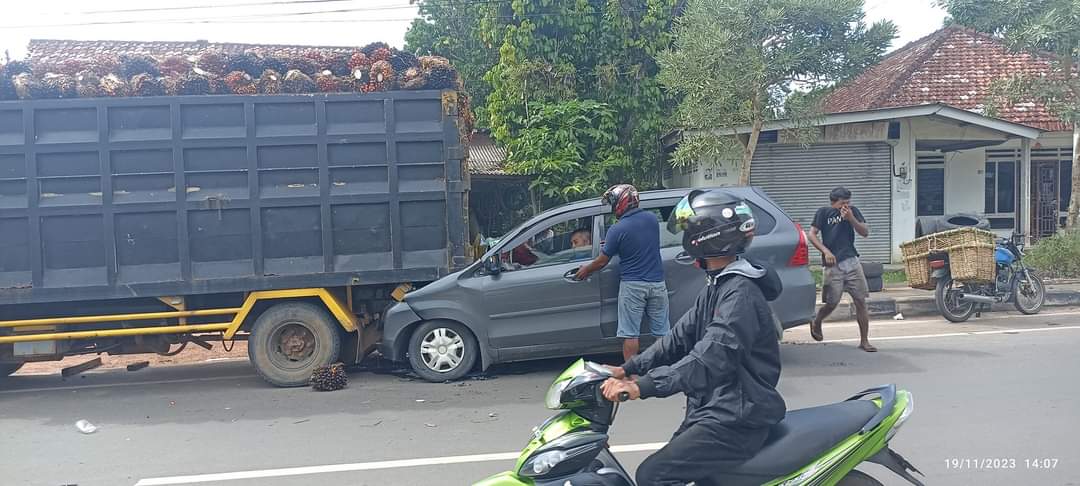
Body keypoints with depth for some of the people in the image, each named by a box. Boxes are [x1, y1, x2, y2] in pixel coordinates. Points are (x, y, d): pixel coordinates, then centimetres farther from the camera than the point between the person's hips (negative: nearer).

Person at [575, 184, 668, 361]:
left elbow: (602, 261, -4)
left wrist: (585, 270, 15)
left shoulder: (617, 230, -13)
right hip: (657, 283, 4)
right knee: (661, 331, 10)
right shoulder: (652, 219, 2)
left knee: (630, 334, 3)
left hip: (632, 286, -4)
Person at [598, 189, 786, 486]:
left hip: (737, 420, -10)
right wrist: (629, 369, 1)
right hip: (715, 410, 10)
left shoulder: (741, 292, -20)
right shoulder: (718, 286, 14)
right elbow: (681, 337, 12)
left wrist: (644, 387, -35)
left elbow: (712, 358, -31)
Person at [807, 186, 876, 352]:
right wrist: (825, 251, -16)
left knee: (860, 301, -1)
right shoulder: (824, 212, 0)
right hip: (832, 265, -3)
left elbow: (865, 232, 3)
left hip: (851, 262, 3)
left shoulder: (852, 211, 8)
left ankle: (864, 341, 6)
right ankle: (816, 323, 32)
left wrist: (851, 218, -12)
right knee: (832, 303, 1)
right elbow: (812, 234, -4)